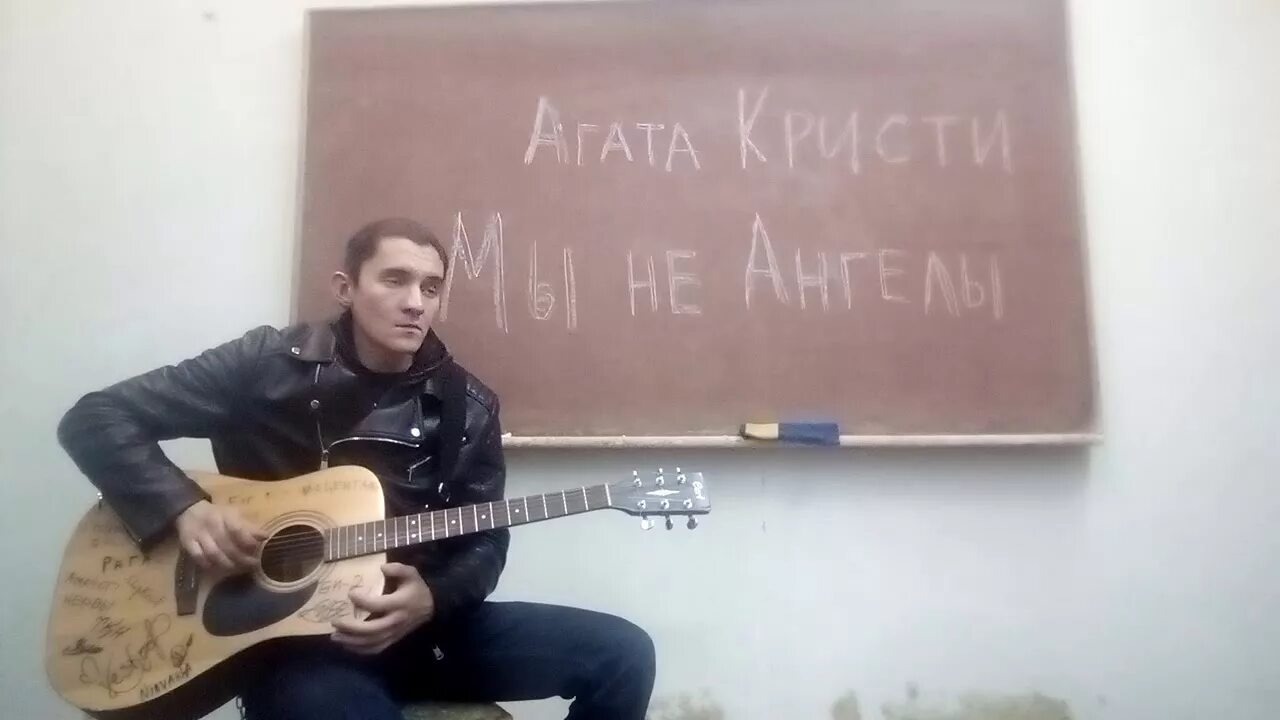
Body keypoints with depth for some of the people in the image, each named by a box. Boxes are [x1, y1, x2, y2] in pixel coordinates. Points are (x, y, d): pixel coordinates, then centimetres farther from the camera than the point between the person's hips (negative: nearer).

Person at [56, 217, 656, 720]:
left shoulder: (466, 407, 2)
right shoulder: (269, 363, -5)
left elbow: (484, 541, 3)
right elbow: (94, 418, -2)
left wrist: (431, 599, -18)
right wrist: (183, 509, -17)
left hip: (417, 624, 4)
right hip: (289, 636, -4)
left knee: (622, 654, -8)